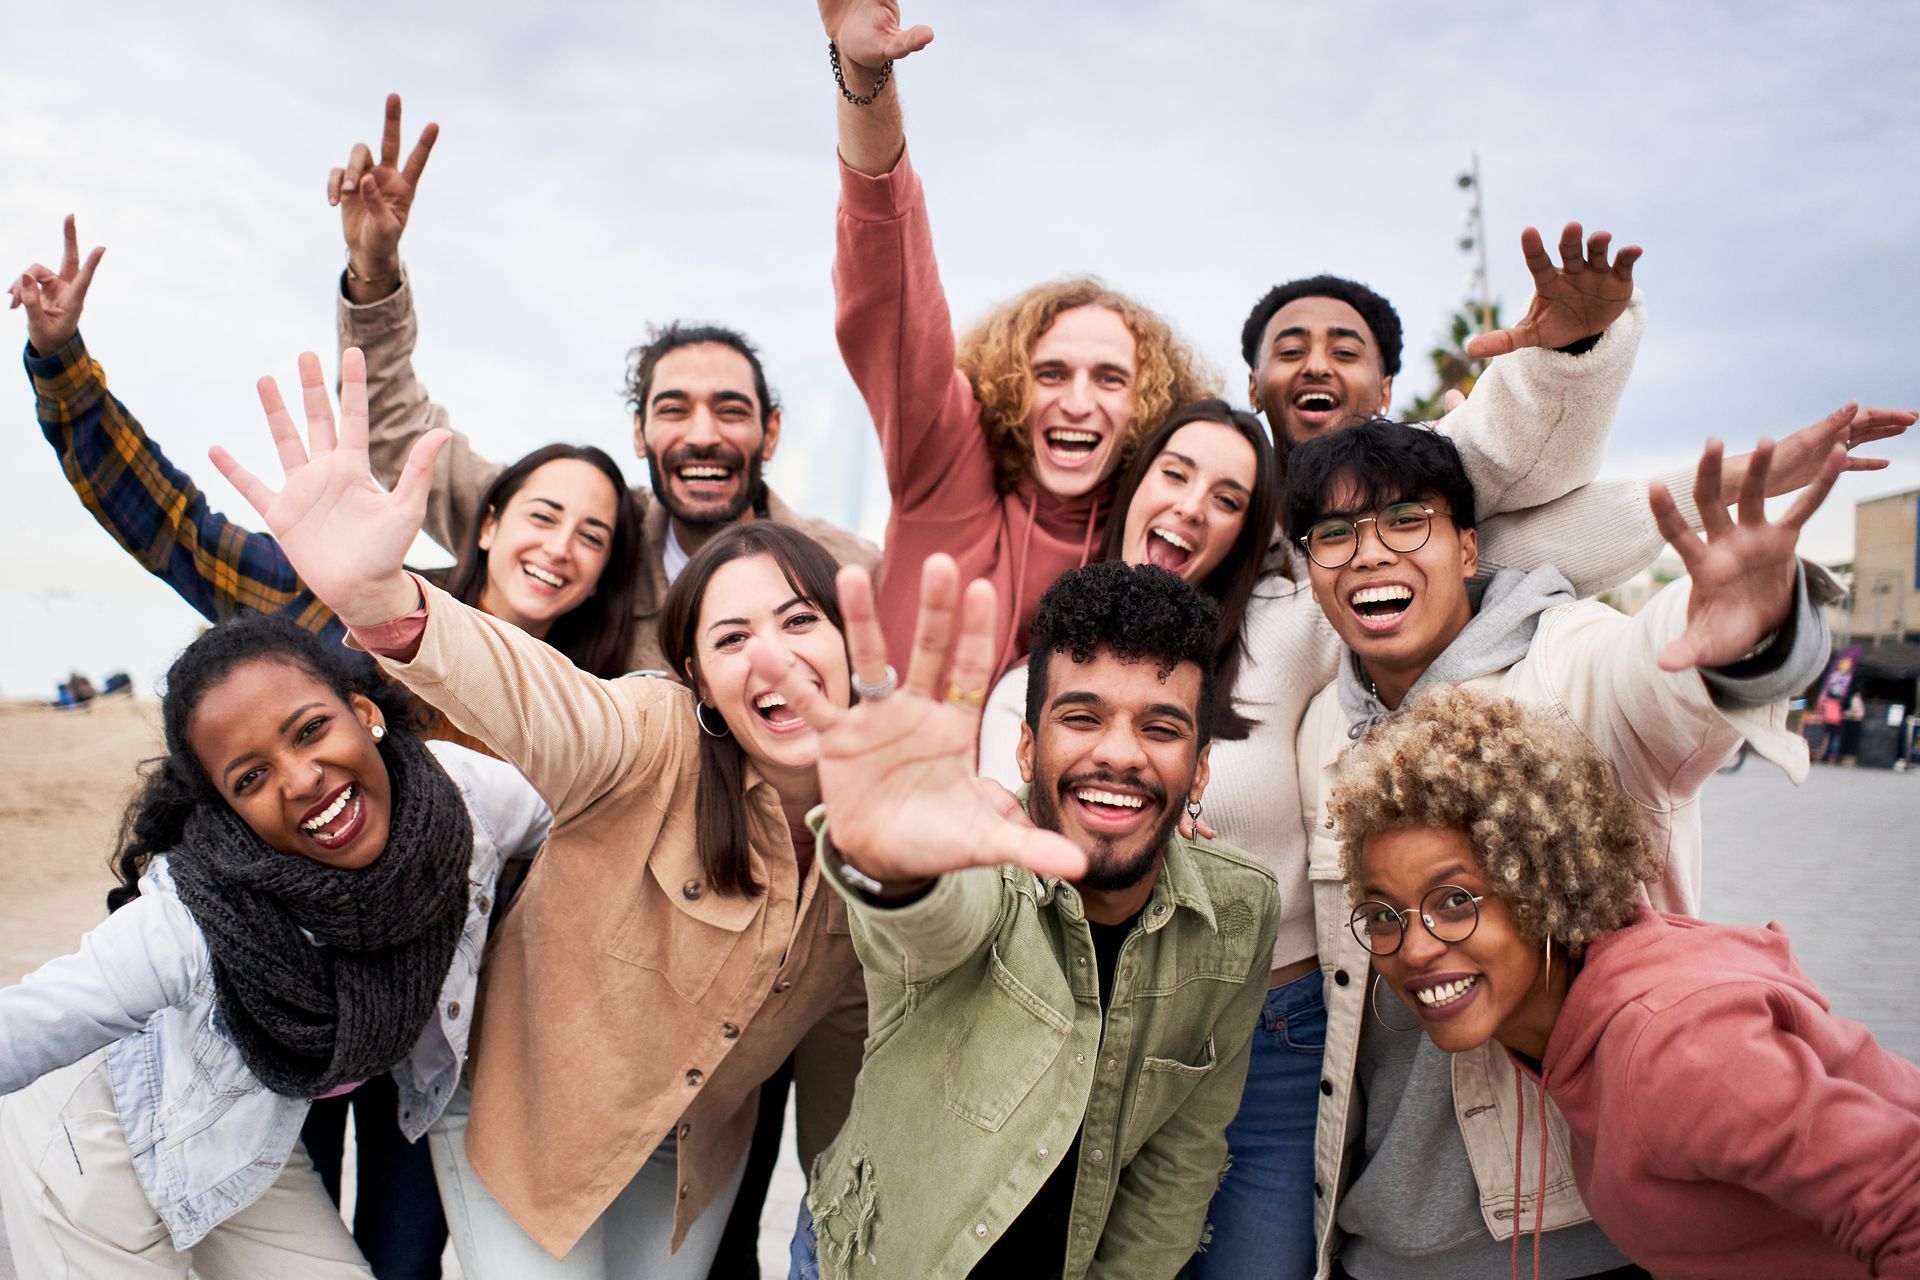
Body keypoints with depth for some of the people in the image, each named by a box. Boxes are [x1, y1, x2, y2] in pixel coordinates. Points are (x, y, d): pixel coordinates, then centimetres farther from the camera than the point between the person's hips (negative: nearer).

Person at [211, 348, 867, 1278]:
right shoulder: (662, 743, -27)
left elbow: (850, 1009, 1)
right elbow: (547, 711, -51)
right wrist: (381, 601, -71)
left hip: (698, 1148, 4)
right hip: (532, 1114, -4)